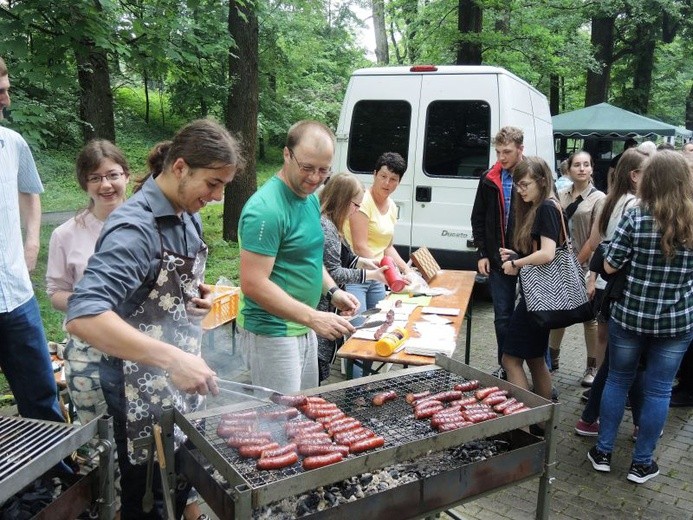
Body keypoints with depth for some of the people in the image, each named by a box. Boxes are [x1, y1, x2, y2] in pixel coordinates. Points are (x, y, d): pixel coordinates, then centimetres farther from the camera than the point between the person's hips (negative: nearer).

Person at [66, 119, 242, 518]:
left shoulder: (188, 217, 2)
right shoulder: (134, 228, -25)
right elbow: (83, 317, -36)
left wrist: (198, 293, -2)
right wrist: (171, 358, -42)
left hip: (181, 380, 8)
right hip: (145, 388, -8)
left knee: (184, 484, 23)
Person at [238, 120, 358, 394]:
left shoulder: (311, 198, 7)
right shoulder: (266, 209, -22)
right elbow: (253, 284, -26)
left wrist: (332, 291, 4)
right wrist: (314, 318, -28)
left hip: (303, 329, 9)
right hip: (271, 334, -9)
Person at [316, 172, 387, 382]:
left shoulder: (327, 221, 11)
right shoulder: (324, 226, -21)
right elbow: (334, 273, -19)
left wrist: (361, 261, 9)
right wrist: (368, 275, -11)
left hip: (324, 304, 10)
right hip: (319, 307, -10)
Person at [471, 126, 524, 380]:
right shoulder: (489, 180, 4)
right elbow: (478, 219, 11)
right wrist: (482, 254, 4)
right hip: (498, 261, 3)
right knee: (502, 317, 11)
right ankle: (505, 367, 25)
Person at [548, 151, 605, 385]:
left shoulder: (598, 199, -6)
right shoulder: (561, 196, 6)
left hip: (584, 266, -4)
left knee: (589, 318, 4)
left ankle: (593, 367, 15)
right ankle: (552, 357, 29)